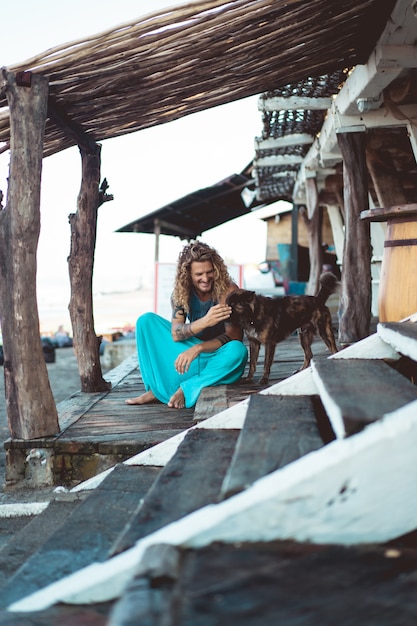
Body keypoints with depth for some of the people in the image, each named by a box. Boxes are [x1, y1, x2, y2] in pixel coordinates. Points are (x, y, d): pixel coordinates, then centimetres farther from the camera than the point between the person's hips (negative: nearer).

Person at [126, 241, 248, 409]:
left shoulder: (228, 291, -20)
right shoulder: (181, 292, -10)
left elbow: (234, 336, -24)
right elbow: (175, 334, -20)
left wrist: (198, 348, -38)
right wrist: (204, 322, -41)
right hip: (189, 351, 3)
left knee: (238, 351, -38)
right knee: (146, 321, -10)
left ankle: (186, 389, -25)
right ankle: (156, 388, -17)